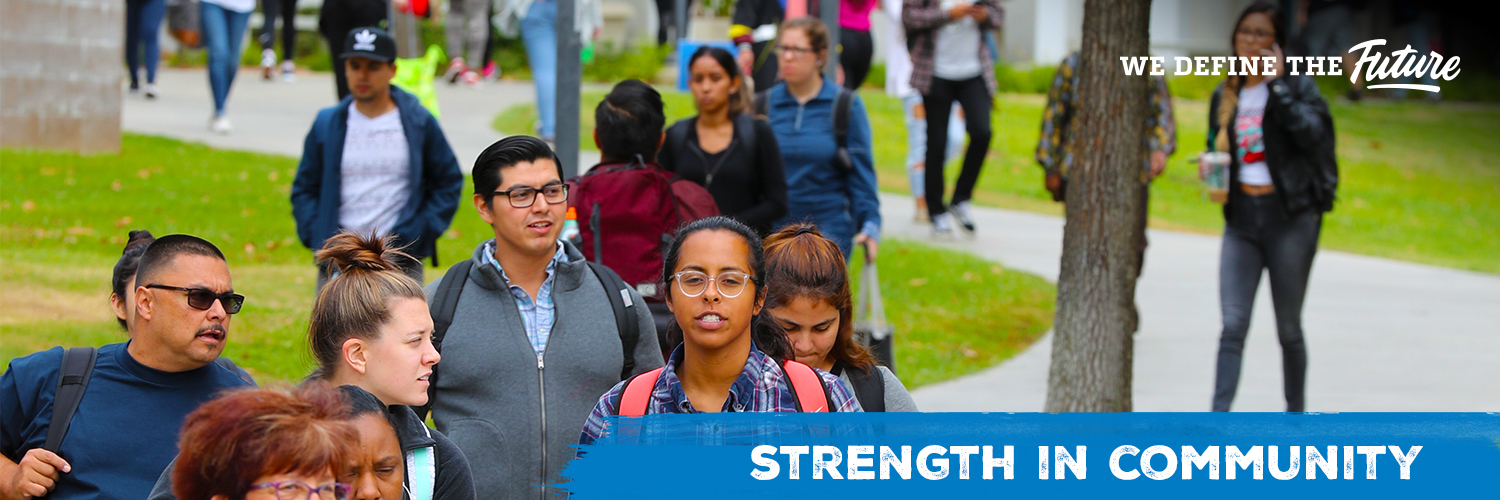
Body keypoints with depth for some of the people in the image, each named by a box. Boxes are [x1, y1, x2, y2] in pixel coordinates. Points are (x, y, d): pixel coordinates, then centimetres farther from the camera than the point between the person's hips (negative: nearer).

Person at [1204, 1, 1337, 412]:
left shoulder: (1296, 85, -2)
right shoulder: (1225, 95, 12)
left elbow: (1314, 135, -19)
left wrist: (1278, 86, -18)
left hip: (1289, 216, -3)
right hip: (1241, 217, 3)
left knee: (1288, 328, 6)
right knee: (1233, 325, -7)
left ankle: (1296, 414, 21)